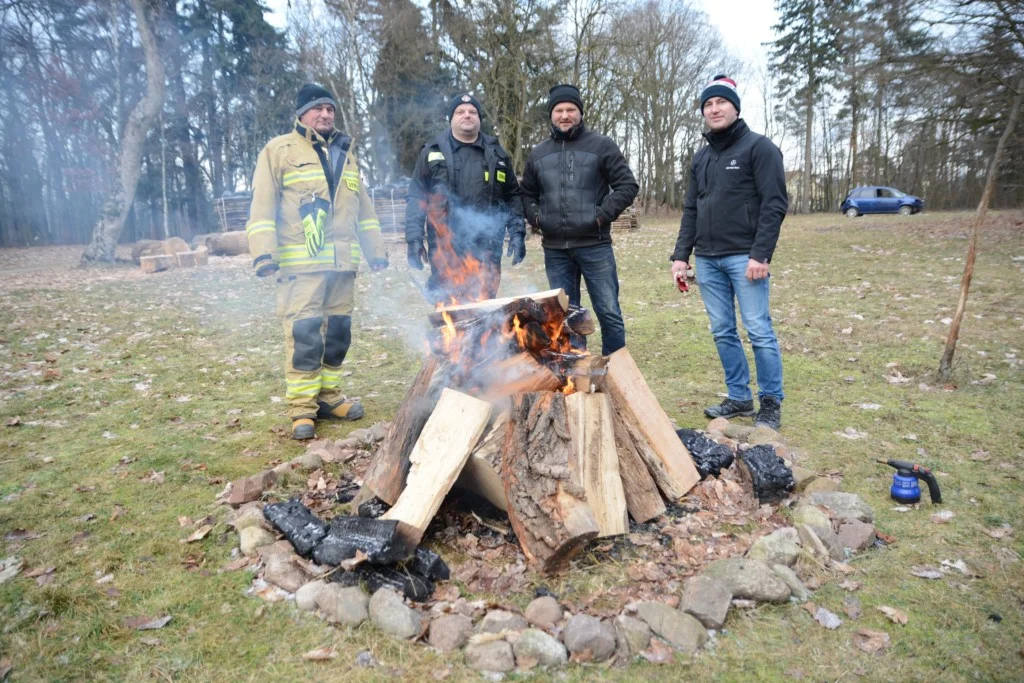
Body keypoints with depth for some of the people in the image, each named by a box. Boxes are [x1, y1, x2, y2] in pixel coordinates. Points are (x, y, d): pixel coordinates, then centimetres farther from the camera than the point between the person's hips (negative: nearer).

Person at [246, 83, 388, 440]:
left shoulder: (344, 153, 21)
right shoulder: (279, 151, 3)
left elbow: (363, 208, 24)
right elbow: (262, 206, -4)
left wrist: (375, 250, 19)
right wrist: (264, 253, -14)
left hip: (343, 262, 6)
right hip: (301, 263, -6)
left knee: (338, 331, 8)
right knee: (304, 334, -9)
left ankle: (328, 395, 21)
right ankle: (302, 408, 0)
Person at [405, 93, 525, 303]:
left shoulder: (496, 154, 15)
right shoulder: (432, 152, 8)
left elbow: (512, 197, 16)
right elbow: (416, 198, 6)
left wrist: (517, 232, 5)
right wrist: (414, 238, -4)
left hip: (486, 249, 2)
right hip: (447, 250, -2)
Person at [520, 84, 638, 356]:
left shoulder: (601, 146, 1)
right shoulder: (538, 154, 13)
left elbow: (628, 186, -1)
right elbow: (527, 194, 23)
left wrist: (602, 215, -11)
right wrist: (535, 217, 6)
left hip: (595, 246, -3)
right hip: (554, 249, 4)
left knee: (609, 313, 0)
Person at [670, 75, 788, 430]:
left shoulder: (759, 147, -2)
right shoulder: (701, 157, 17)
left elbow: (774, 204, -10)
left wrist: (760, 254, -18)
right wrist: (681, 254, 8)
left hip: (744, 257, -6)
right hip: (707, 260, 6)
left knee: (759, 330, -5)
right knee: (723, 332, 8)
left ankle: (771, 403, 8)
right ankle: (739, 398, 20)